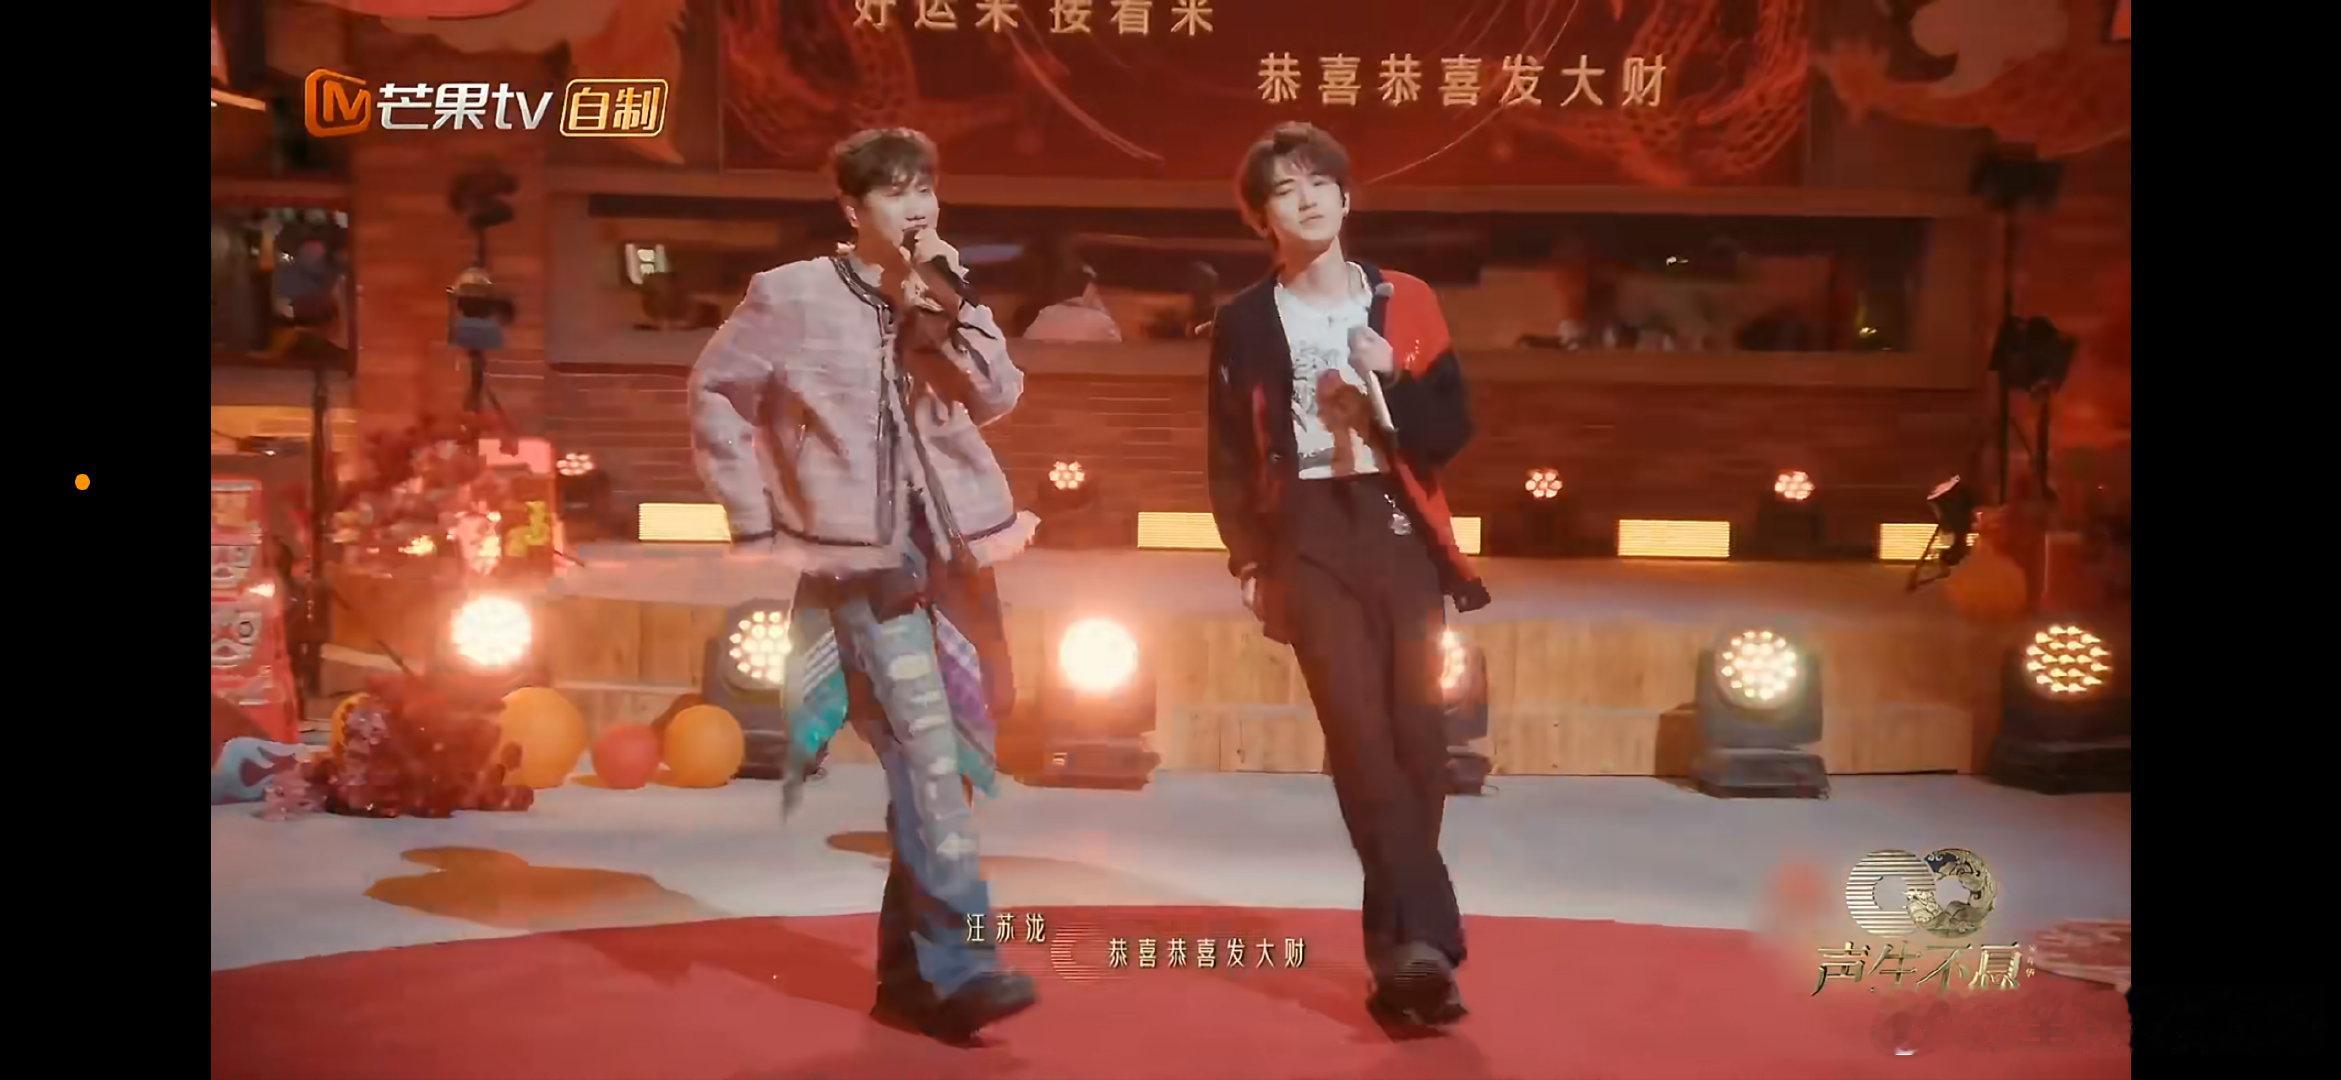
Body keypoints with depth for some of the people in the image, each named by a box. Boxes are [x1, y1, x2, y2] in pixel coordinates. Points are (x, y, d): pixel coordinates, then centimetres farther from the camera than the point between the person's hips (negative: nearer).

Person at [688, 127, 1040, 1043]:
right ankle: (959, 965, -15)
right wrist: (757, 521, -2)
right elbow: (716, 392, 3)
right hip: (861, 557, -6)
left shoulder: (943, 301, 12)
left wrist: (949, 310, -12)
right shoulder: (790, 295, -1)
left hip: (955, 554, 6)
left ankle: (907, 967, 21)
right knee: (926, 754, -17)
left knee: (950, 757, 9)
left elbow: (999, 398, -1)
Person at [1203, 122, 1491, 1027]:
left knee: (1416, 736, -1)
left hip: (1400, 528, 2)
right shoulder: (1245, 323, 7)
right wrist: (1249, 561, -1)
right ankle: (1425, 940, -15)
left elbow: (1452, 429, 6)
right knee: (1360, 733, -13)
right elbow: (1230, 457, 7)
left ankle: (1397, 947, 13)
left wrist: (1393, 381, -12)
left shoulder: (1405, 302, 10)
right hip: (1308, 532, -2)